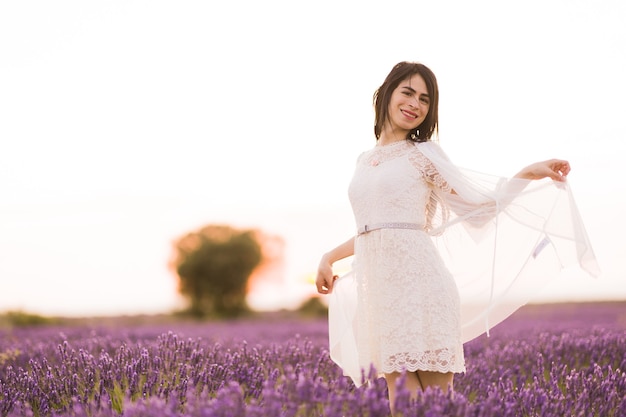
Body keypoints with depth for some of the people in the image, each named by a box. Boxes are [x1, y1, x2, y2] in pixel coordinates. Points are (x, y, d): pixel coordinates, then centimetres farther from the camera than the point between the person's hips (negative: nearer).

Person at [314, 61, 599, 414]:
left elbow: (478, 206, 2)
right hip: (379, 289, 5)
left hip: (418, 284, -5)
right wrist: (329, 257, 24)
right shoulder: (365, 161, 19)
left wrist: (530, 173, -6)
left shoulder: (424, 154, 4)